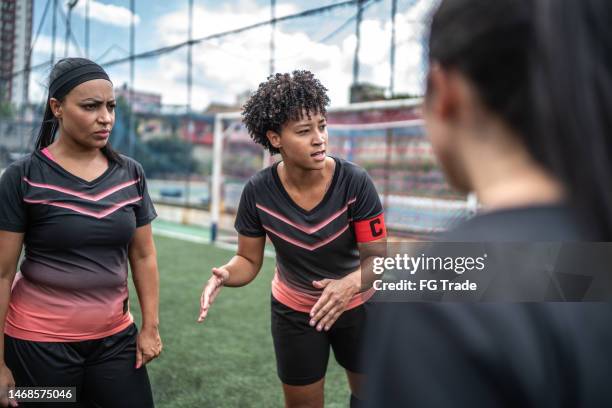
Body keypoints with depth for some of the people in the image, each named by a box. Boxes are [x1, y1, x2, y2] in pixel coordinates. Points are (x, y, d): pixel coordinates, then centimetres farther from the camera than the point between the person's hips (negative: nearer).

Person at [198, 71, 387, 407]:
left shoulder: (354, 182, -26)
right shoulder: (258, 192, -21)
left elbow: (376, 256, -21)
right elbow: (249, 260, -10)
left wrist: (351, 283, -42)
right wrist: (225, 274, -32)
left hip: (356, 306, 0)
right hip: (293, 312, 1)